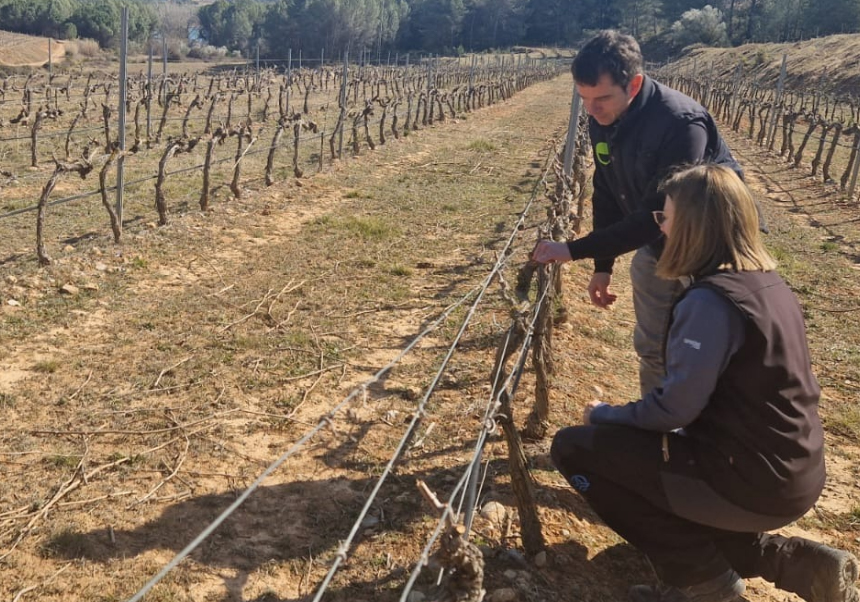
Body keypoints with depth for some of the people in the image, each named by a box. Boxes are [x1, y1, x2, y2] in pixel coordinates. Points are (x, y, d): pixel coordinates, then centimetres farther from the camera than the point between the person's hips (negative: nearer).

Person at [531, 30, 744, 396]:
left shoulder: (681, 123, -34)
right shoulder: (602, 120, -10)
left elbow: (655, 215, -35)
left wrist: (574, 251, -34)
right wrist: (603, 266, 3)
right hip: (656, 246, 7)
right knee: (650, 348, 16)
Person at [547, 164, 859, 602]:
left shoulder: (710, 300, -22)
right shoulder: (766, 280, 5)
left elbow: (674, 408, -20)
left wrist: (605, 415, -4)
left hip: (752, 484, -9)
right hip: (794, 475, 9)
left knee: (573, 447, -4)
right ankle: (798, 564, 15)